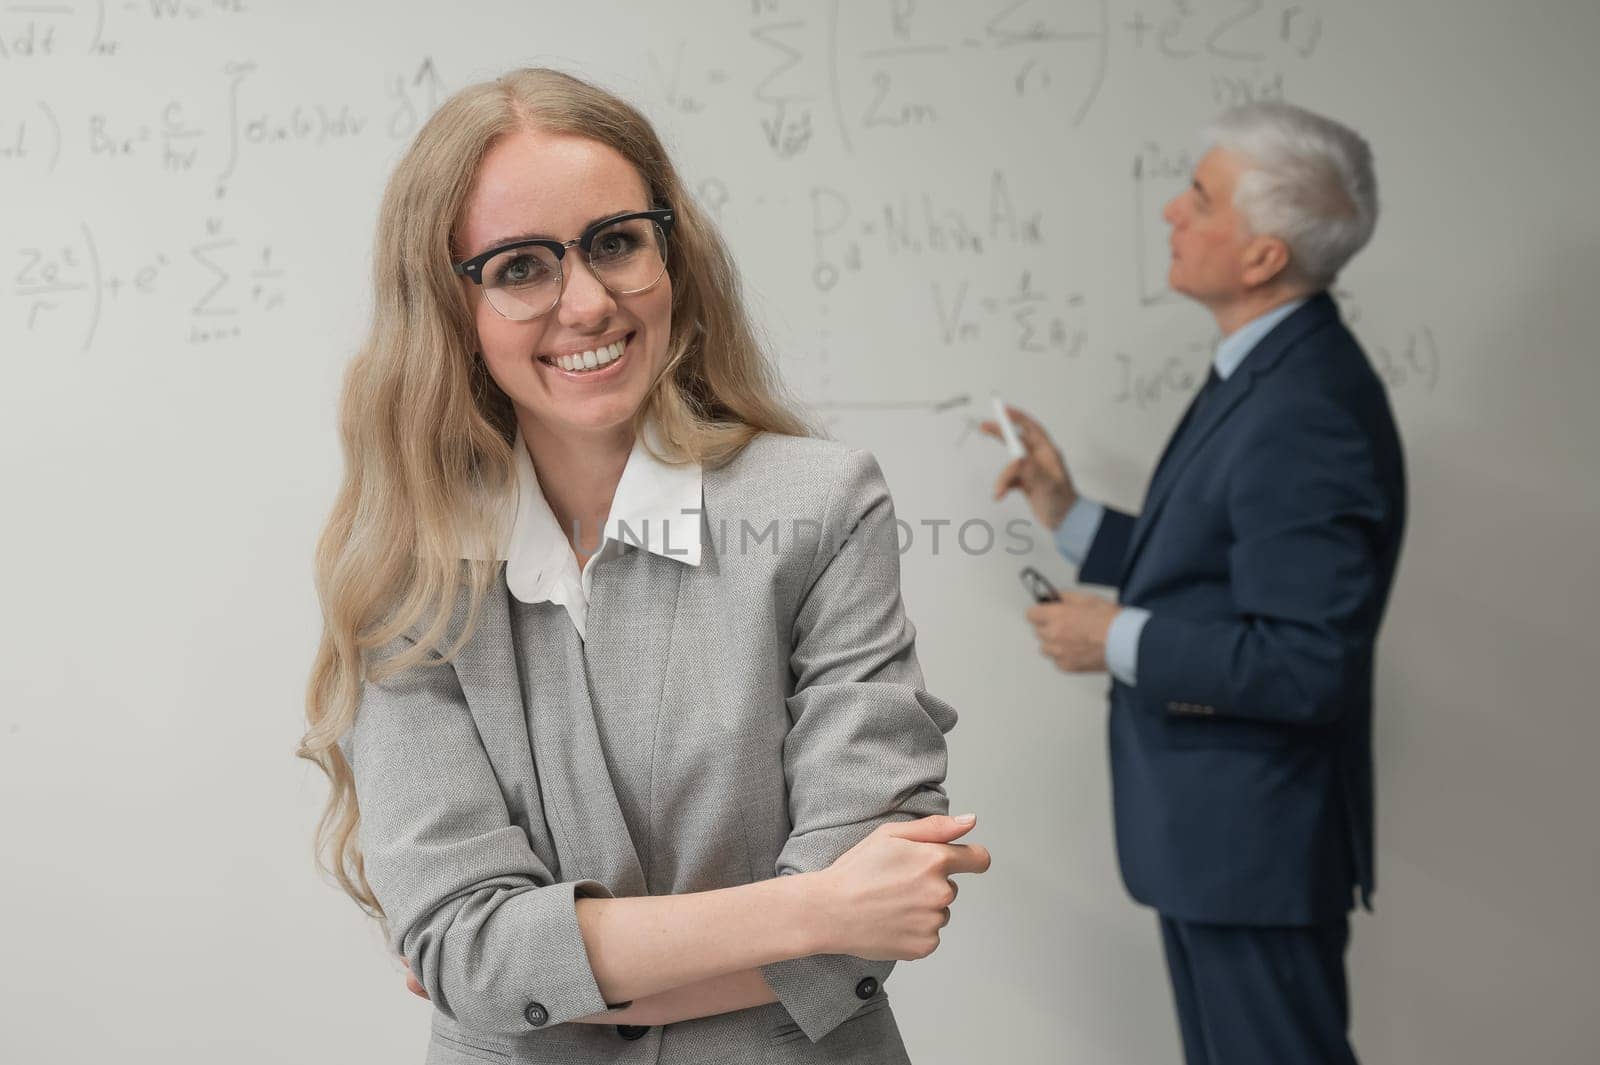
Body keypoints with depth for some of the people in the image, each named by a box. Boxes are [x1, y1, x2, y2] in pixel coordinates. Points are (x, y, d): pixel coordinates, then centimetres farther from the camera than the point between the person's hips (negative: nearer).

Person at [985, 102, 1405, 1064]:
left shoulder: (1305, 415, -25)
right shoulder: (1269, 372, 7)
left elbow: (1307, 663, -29)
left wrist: (1120, 641, -19)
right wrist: (1071, 515, 9)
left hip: (1255, 844, -10)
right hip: (1217, 834, 10)